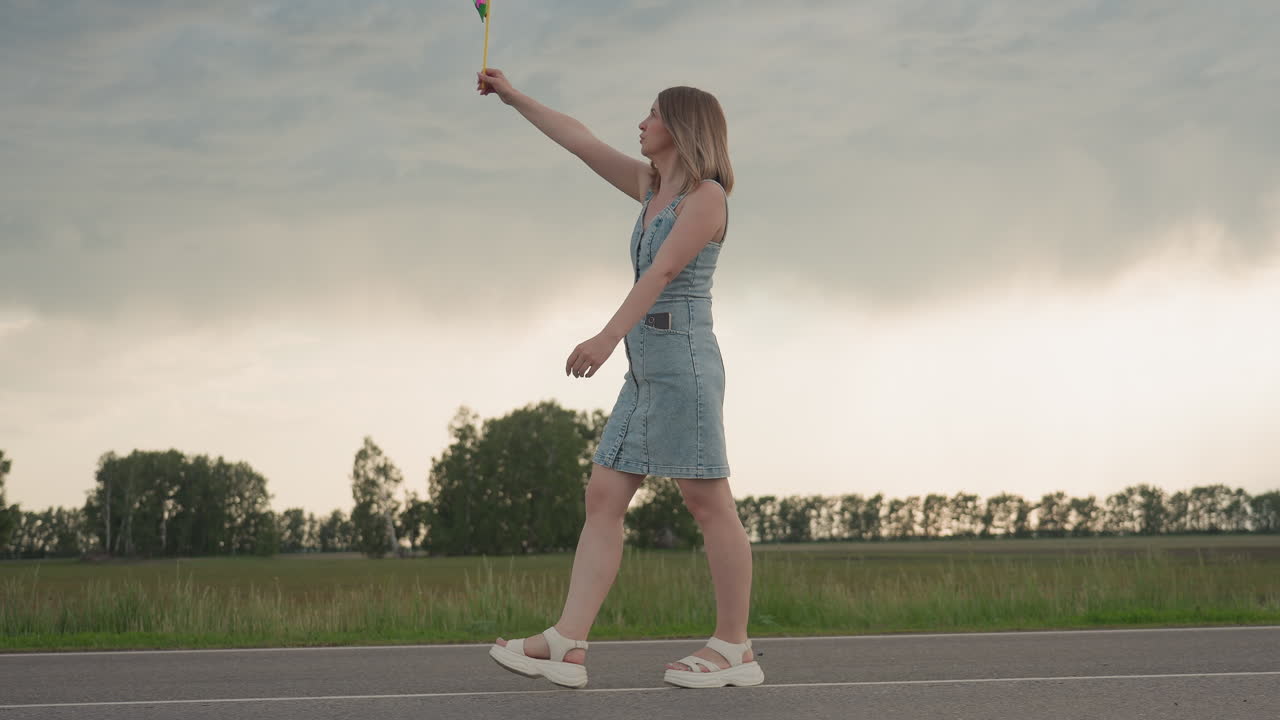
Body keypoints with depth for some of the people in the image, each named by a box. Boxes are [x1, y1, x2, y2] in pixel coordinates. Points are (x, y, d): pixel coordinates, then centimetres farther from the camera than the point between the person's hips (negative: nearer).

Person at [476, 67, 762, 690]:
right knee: (604, 496, 2)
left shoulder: (706, 196, -6)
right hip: (644, 368, 9)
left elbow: (663, 271, -17)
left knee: (708, 502, -6)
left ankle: (734, 649, -2)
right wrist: (516, 99, 28)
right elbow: (581, 141, 26)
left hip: (683, 357, -9)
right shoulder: (651, 187, 19)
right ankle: (567, 645, -2)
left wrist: (608, 337, -26)